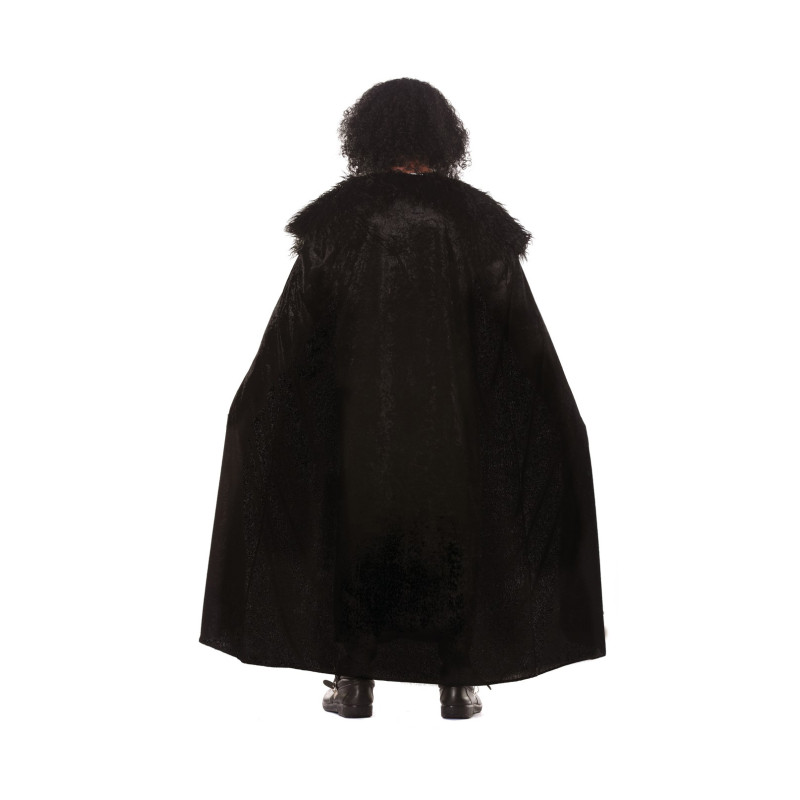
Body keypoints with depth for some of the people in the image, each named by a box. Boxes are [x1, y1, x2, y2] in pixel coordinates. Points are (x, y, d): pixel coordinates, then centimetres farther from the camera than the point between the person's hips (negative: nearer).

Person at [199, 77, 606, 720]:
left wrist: (257, 407, 7)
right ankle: (458, 684, 18)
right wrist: (559, 419, 7)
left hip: (359, 410, 0)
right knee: (452, 536, 13)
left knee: (357, 529, 13)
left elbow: (296, 331, -4)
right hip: (454, 416, 1)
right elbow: (523, 335, -2)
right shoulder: (477, 218, -3)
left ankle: (355, 682, 17)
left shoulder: (339, 215, -4)